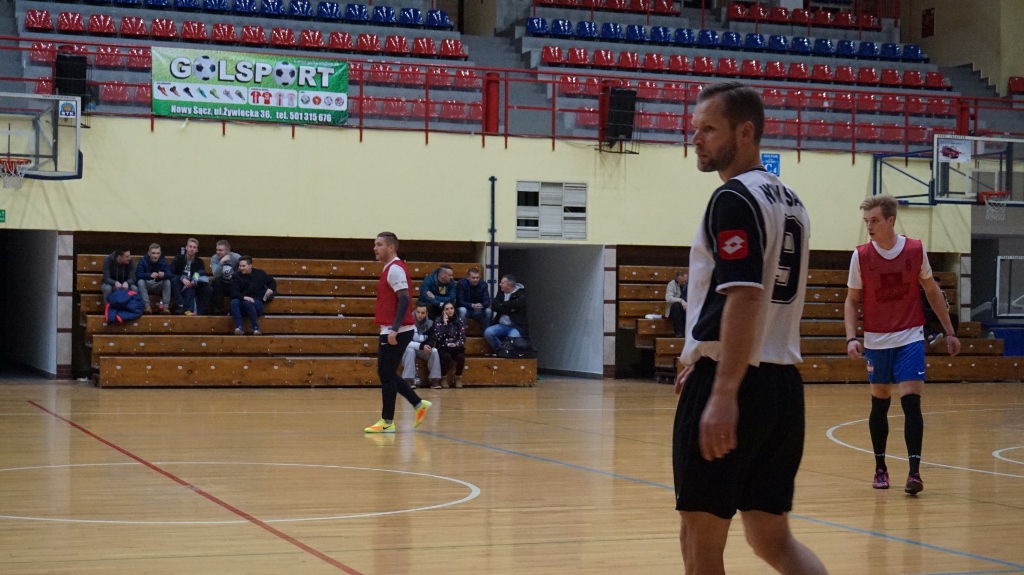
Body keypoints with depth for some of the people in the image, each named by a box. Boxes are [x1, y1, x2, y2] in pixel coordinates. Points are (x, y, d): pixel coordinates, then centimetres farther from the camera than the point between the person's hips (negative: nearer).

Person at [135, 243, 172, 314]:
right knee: (140, 282, -32)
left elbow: (169, 274, -22)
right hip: (146, 285, -1)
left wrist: (164, 275, -47)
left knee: (167, 282, -27)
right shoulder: (143, 261, -14)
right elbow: (138, 274, -28)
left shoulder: (163, 261, -9)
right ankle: (147, 306, -31)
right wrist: (150, 275, -46)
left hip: (158, 286, 1)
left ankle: (166, 306, -25)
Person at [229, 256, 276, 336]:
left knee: (248, 303, -36)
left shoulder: (259, 274, 8)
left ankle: (256, 328, -31)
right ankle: (239, 327, -40)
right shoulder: (236, 277, 5)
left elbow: (272, 282, 22)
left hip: (257, 303, -1)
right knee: (234, 302, -33)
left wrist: (271, 289, -1)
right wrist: (244, 297, -27)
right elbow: (234, 293, -8)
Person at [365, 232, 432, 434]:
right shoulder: (390, 268, 17)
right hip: (391, 331, 10)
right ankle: (419, 404, 17)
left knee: (386, 375, -5)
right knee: (386, 373, 13)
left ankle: (387, 422, 1)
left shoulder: (395, 269, -13)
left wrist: (394, 329, -28)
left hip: (396, 332, -10)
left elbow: (404, 300, -22)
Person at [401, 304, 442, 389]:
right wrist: (421, 346, -33)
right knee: (410, 351, -37)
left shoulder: (430, 323, -5)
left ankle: (434, 379, -21)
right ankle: (408, 380, -39)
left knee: (434, 351, -23)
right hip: (408, 348, -4)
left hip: (423, 350, 4)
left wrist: (427, 346, -29)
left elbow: (432, 340, -4)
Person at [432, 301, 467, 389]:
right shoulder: (438, 321, 0)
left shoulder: (459, 321, 5)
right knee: (446, 356, -35)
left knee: (461, 356, -32)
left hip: (456, 348, 1)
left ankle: (458, 378, -6)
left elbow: (462, 338, -1)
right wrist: (444, 324, -16)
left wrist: (456, 344, -21)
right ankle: (444, 378, -11)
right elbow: (438, 338, -14)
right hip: (443, 348, -1)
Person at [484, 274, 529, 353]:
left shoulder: (521, 293, -3)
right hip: (501, 325, 5)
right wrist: (509, 310, -14)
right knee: (487, 333, -23)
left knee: (513, 337, -37)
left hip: (516, 326, -5)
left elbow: (516, 304, -22)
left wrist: (502, 305, -7)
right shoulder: (501, 292, 11)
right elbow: (494, 306, -3)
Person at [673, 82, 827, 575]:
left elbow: (744, 297, -22)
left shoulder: (734, 199, -11)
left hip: (734, 388, -9)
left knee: (700, 535, 2)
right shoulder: (789, 202, 17)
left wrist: (723, 394, -25)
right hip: (783, 383, 9)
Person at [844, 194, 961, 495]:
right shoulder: (861, 256, -6)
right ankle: (880, 468, 21)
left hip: (910, 338, -1)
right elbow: (852, 301, 1)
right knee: (880, 404, 9)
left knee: (911, 402, -11)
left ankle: (914, 472, -13)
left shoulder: (915, 250, -5)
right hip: (876, 341, 1)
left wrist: (949, 332, 9)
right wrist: (851, 338, -13)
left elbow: (932, 292, 8)